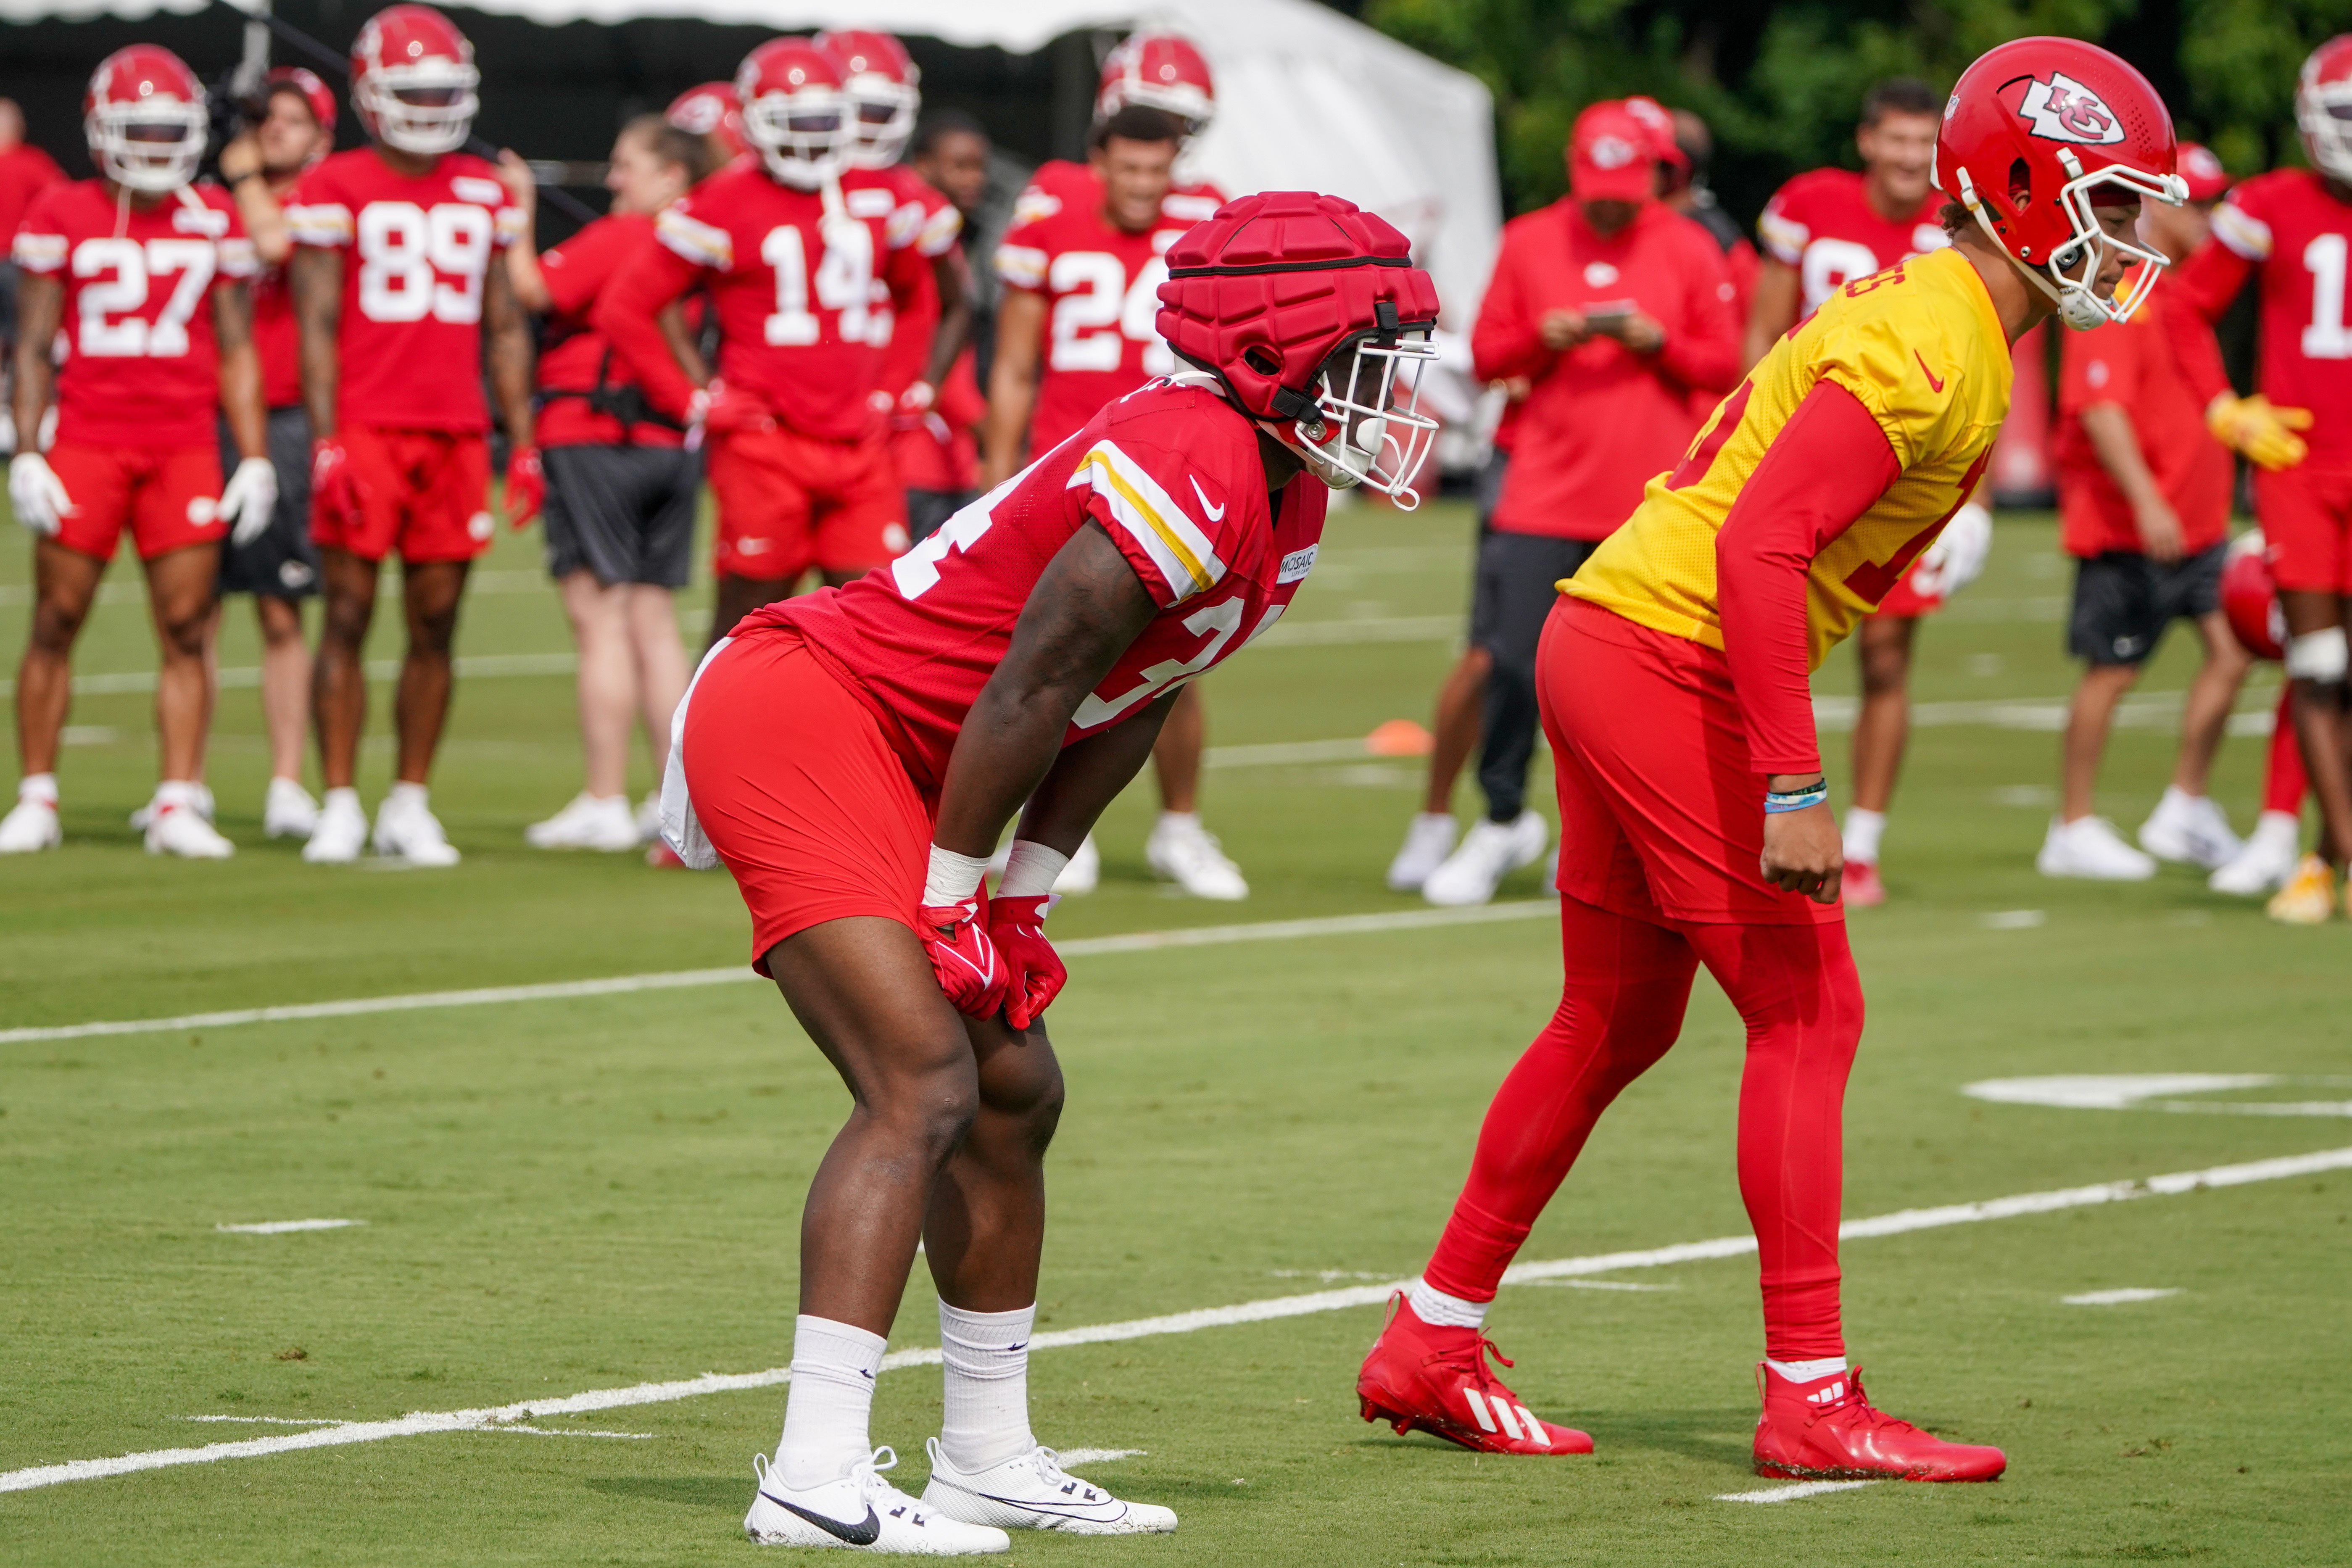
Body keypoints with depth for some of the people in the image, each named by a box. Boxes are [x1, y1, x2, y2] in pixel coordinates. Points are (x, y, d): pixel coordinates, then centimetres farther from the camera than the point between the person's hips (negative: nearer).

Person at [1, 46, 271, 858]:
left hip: (185, 450, 2)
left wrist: (255, 458, 5)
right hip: (87, 443, -2)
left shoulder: (214, 220, 8)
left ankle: (178, 806, 0)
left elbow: (236, 350, 11)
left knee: (185, 631, -2)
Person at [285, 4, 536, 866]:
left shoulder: (482, 193, 14)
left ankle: (411, 806, 9)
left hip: (455, 433, 4)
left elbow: (505, 327, 17)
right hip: (364, 430, -4)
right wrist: (326, 446, -12)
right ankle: (340, 807, 0)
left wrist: (523, 444, 11)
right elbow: (317, 325, -4)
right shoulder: (336, 189, 0)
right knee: (349, 615, -3)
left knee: (436, 623, 2)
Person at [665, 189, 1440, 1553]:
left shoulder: (1281, 500, 8)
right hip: (794, 718, -11)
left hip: (881, 760, 11)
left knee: (1013, 1092, 13)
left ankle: (990, 1462, 22)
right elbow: (1030, 694, -22)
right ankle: (817, 1479, -23)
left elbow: (1128, 712, 14)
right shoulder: (1198, 479, -23)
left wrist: (1024, 899, 11)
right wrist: (951, 898, -13)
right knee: (925, 1084, -18)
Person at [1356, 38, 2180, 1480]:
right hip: (1665, 664, -10)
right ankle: (1813, 1399, -4)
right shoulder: (1929, 352, -18)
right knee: (1808, 1014, -6)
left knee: (1618, 1023, 17)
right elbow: (1761, 548, -26)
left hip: (1610, 651, 10)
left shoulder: (1929, 320, 13)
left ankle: (1432, 1345, 26)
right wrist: (1795, 789, -27)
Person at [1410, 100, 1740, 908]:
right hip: (1545, 497, 1)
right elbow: (1486, 354, 9)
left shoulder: (1691, 251, 5)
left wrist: (1657, 342, -12)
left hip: (1653, 501, -1)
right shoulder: (1528, 243, 8)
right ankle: (1504, 820, 13)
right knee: (1513, 660, -4)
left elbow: (1723, 365, 5)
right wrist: (1542, 340, -11)